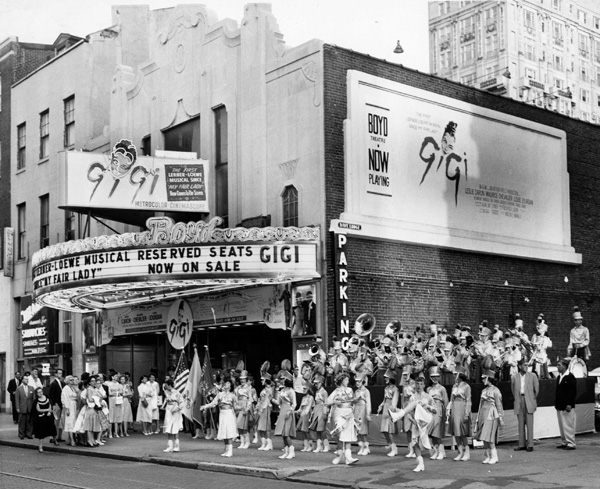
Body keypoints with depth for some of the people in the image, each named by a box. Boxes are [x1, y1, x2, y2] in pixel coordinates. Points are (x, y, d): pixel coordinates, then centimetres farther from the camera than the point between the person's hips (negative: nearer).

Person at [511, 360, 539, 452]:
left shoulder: (532, 376, 2)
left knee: (529, 424, -3)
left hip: (529, 402, -2)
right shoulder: (514, 377, 5)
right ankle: (521, 444, 12)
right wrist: (517, 399, 11)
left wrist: (534, 399, 7)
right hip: (519, 402, 2)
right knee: (520, 424, 6)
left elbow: (537, 389, 7)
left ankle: (530, 445, 0)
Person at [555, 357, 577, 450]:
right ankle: (564, 442, 19)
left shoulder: (570, 377, -10)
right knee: (561, 425, 11)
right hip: (560, 406, 8)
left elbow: (573, 392, -14)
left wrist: (569, 404, -19)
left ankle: (571, 444, 1)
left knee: (568, 425, -4)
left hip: (567, 406, -8)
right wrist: (556, 403, 15)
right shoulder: (559, 377, 14)